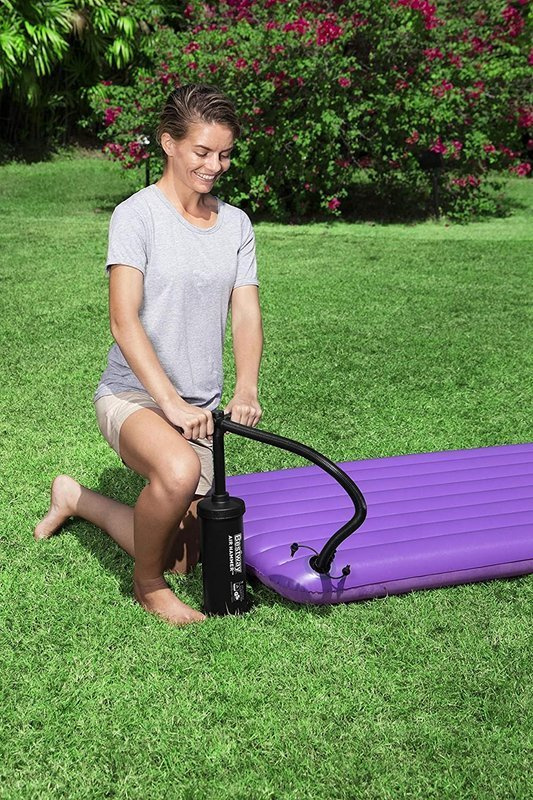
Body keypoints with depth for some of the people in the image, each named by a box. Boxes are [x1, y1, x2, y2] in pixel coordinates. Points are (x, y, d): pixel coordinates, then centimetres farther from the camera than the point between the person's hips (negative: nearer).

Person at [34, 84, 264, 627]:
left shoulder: (235, 224, 6)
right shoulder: (137, 215, -10)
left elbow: (246, 315, -1)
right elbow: (124, 321, -18)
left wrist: (245, 390, -18)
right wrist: (171, 402, -27)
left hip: (199, 407, 6)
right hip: (132, 394, -6)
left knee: (182, 555, 11)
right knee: (179, 471, -40)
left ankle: (76, 498, 37)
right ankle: (147, 585, -8)